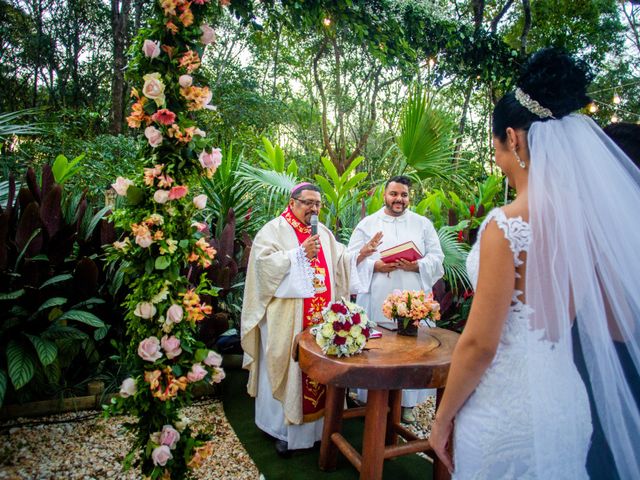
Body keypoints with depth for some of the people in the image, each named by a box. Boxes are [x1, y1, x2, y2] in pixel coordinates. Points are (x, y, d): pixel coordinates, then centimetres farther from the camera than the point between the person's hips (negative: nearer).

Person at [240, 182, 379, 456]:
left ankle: (316, 423, 25)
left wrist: (360, 255, -2)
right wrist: (300, 253, -17)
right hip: (287, 318, -5)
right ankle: (282, 428, 18)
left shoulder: (323, 233, 16)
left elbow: (340, 266, 13)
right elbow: (265, 263, -16)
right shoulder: (274, 230, -2)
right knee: (288, 368, 2)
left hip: (321, 318, 5)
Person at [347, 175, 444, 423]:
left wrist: (417, 266, -13)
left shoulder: (423, 224, 12)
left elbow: (436, 257, 7)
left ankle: (408, 403, 18)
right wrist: (376, 266, -14)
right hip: (377, 302, -1)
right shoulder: (367, 223, 8)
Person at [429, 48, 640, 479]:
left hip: (506, 410, -7)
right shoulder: (592, 218, -2)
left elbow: (480, 343, -20)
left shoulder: (507, 225, -22)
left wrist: (443, 418, -7)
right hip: (566, 400, 7)